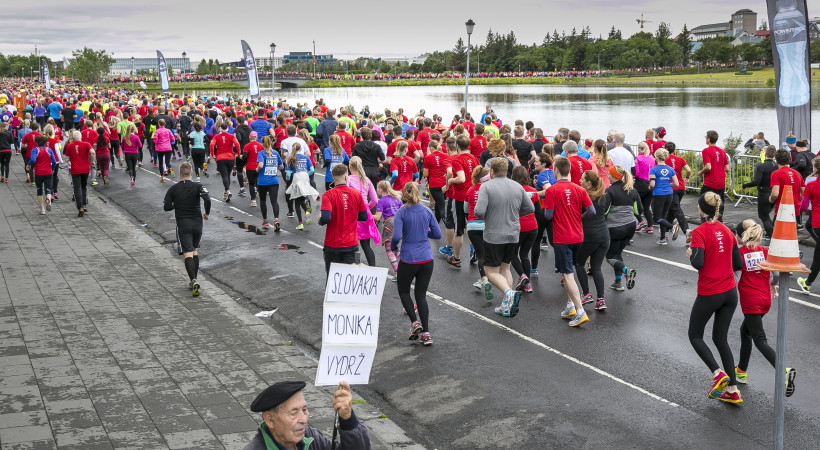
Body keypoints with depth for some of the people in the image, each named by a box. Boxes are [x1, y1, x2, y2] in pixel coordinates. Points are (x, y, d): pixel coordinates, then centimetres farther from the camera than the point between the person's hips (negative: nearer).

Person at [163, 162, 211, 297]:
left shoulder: (173, 189, -1)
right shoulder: (197, 186, -4)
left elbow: (166, 207, -3)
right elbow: (207, 200, -19)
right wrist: (207, 213, -2)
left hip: (183, 224, -1)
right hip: (197, 223, 2)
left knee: (188, 253, -6)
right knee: (195, 251, 16)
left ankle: (194, 281, -23)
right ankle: (193, 280, 17)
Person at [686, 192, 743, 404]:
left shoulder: (699, 232, -14)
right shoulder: (727, 231, 5)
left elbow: (698, 263, -24)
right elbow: (738, 264, 7)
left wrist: (690, 254, -3)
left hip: (709, 294, -6)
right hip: (730, 292, 6)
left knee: (695, 336, 13)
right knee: (721, 339, 14)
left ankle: (718, 374, -4)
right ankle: (732, 390, 12)